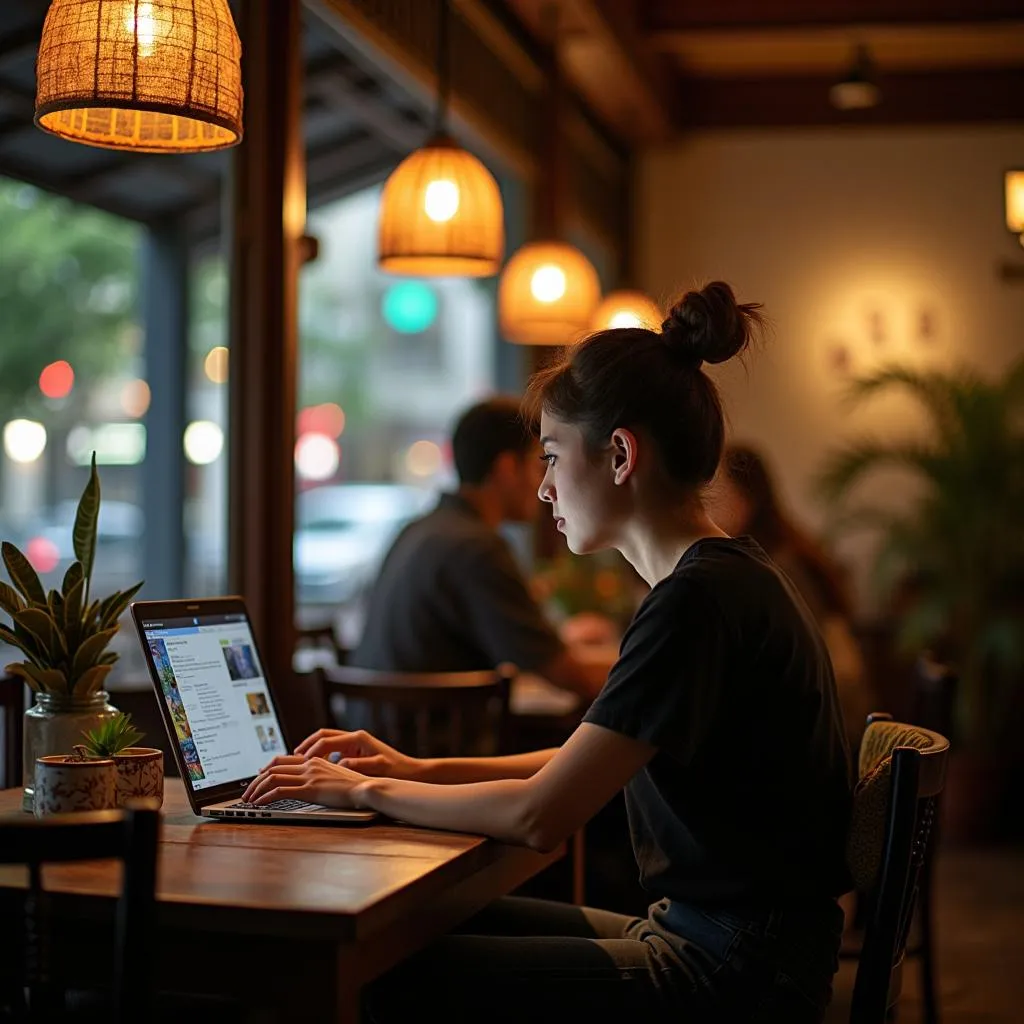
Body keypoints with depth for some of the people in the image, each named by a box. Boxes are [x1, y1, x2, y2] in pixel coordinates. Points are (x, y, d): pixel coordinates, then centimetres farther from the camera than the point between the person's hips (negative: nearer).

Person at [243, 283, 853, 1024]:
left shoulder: (698, 600, -20)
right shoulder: (724, 577, 12)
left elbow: (539, 814, -21)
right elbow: (589, 765, 20)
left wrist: (366, 790, -6)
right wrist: (419, 771, 12)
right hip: (700, 934, 10)